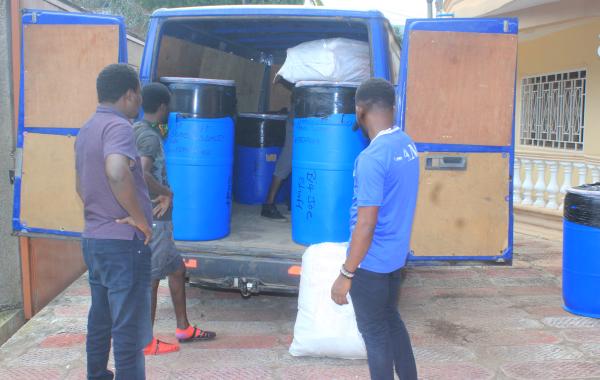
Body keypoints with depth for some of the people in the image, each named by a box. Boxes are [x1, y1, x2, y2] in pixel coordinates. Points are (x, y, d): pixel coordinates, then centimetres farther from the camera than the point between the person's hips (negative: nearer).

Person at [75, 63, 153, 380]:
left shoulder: (86, 130, 13)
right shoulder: (118, 126, -15)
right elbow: (117, 173, -34)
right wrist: (141, 219, -22)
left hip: (93, 240, 9)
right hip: (124, 243, -9)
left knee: (100, 323, 19)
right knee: (129, 332, -3)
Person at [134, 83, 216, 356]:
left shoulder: (139, 130, 12)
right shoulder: (150, 136, -17)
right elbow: (142, 174, -31)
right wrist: (167, 193, -18)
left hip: (156, 218, 10)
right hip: (154, 219, -10)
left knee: (176, 269, 18)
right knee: (151, 278, -1)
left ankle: (183, 328, 29)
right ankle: (146, 342, 10)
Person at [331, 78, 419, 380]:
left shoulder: (372, 158, -25)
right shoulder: (407, 144, 2)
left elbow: (366, 226, -24)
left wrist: (345, 274, -18)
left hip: (371, 260, -8)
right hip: (396, 253, 8)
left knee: (374, 332, 8)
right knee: (391, 319, 24)